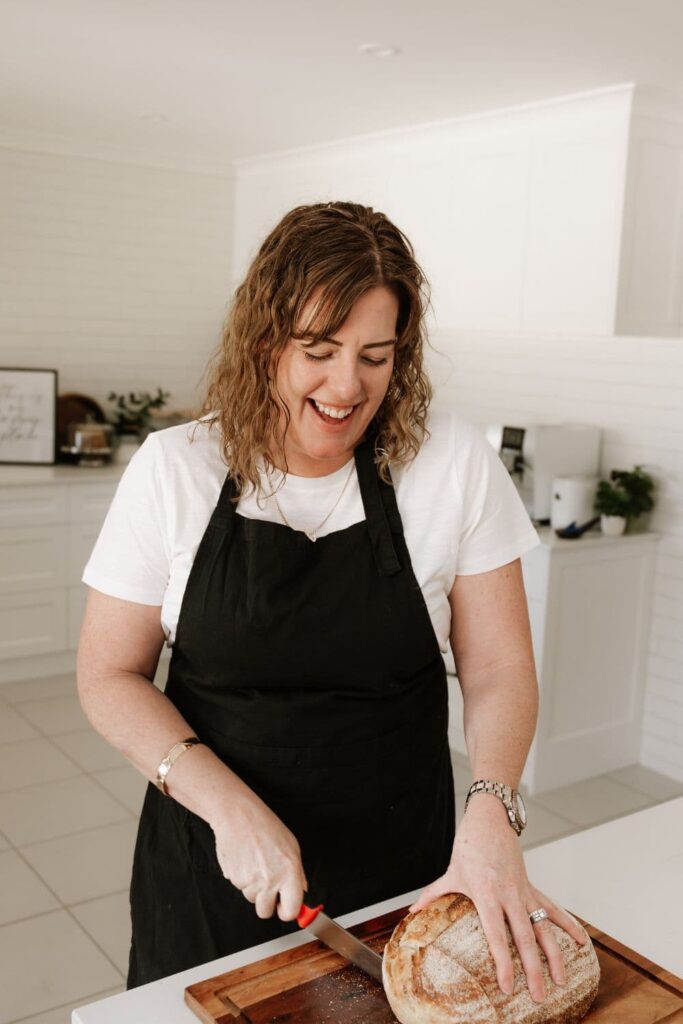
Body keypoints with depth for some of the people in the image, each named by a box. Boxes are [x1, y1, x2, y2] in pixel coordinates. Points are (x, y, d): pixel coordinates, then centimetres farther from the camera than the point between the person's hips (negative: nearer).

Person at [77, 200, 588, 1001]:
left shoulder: (453, 462, -12)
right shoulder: (173, 469, -11)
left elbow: (499, 671, -7)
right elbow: (109, 674, -6)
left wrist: (490, 813, -24)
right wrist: (228, 805, -19)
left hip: (401, 867, 0)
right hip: (211, 858, 1)